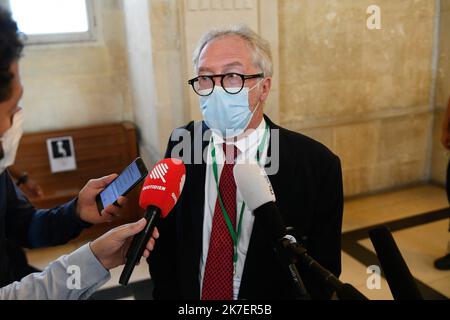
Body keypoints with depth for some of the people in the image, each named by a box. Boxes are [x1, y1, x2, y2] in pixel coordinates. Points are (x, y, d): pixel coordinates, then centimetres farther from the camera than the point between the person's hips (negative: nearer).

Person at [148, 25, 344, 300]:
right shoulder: (181, 143, -12)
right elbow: (163, 238, -4)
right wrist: (166, 293, -10)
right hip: (187, 293, 3)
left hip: (269, 294, -2)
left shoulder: (317, 165, -22)